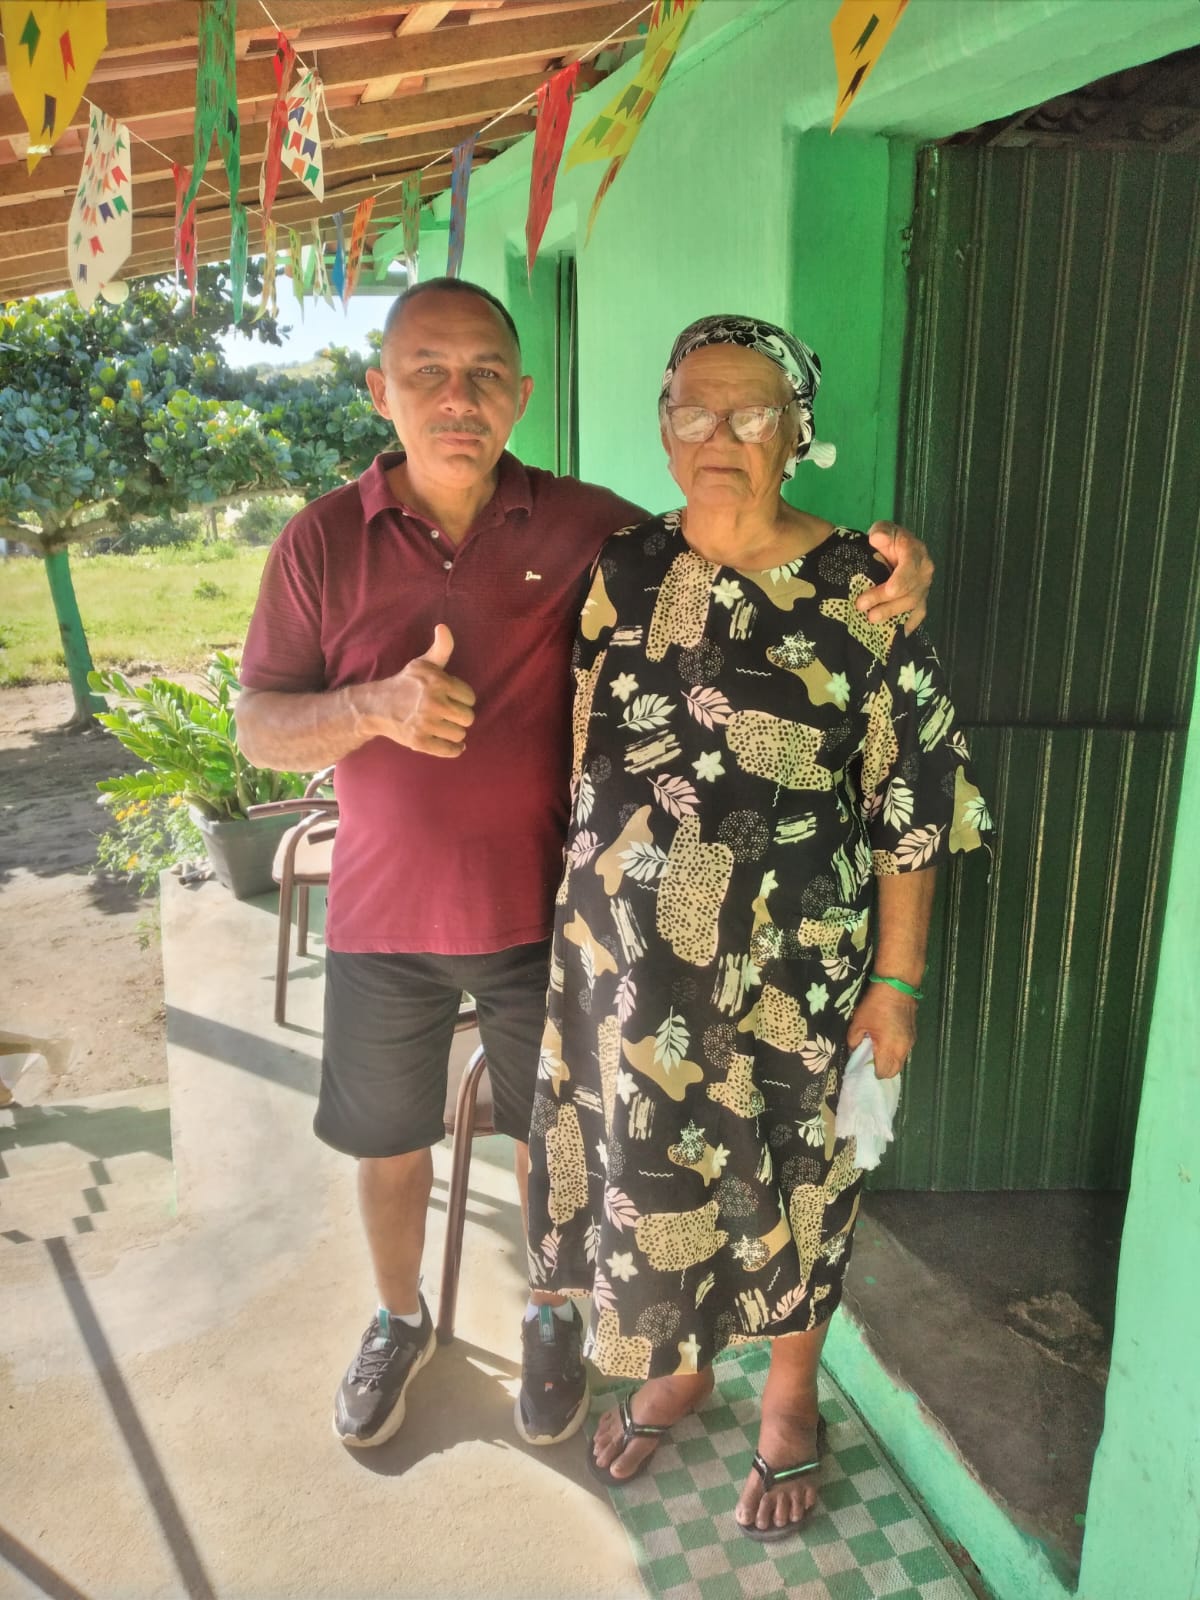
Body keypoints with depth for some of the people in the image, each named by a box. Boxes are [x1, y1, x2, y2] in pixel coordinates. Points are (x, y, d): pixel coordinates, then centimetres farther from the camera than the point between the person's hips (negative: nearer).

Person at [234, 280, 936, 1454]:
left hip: (544, 916, 0)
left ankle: (551, 1317, 48)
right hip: (383, 922, 1)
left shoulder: (584, 527, -7)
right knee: (390, 1143, 19)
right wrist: (374, 707, -26)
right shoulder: (323, 542, -7)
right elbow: (258, 728, -5)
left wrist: (884, 580, -19)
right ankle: (399, 1321, 49)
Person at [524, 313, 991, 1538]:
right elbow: (577, 757, 7)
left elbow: (911, 800, -8)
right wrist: (574, 922, 9)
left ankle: (791, 1398, 45)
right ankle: (675, 1368, 48)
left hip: (794, 970, -3)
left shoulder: (858, 589, -11)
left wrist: (896, 980, -7)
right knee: (648, 1171, 19)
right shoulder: (621, 569, 0)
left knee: (789, 1185, 16)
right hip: (630, 958, 3)